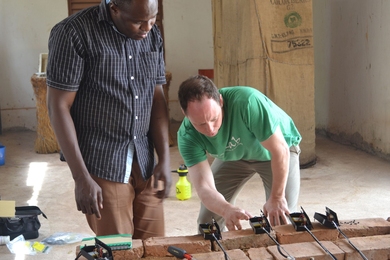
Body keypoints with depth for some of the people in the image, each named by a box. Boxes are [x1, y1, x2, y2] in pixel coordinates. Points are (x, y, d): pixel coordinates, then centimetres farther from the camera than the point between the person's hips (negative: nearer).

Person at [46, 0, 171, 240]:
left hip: (145, 164, 5)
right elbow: (58, 106, -12)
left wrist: (165, 159, 0)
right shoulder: (73, 33, -13)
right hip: (102, 167, -5)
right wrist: (82, 178, -15)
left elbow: (157, 98, 9)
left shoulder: (153, 36, 5)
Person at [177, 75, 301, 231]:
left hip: (272, 151, -3)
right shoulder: (187, 136, -28)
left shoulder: (247, 102, -41)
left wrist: (277, 197, -26)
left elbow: (280, 150, -32)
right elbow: (204, 188, -35)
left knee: (281, 220, -14)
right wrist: (226, 210, -55)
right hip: (233, 156, 3)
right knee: (207, 221, 0)